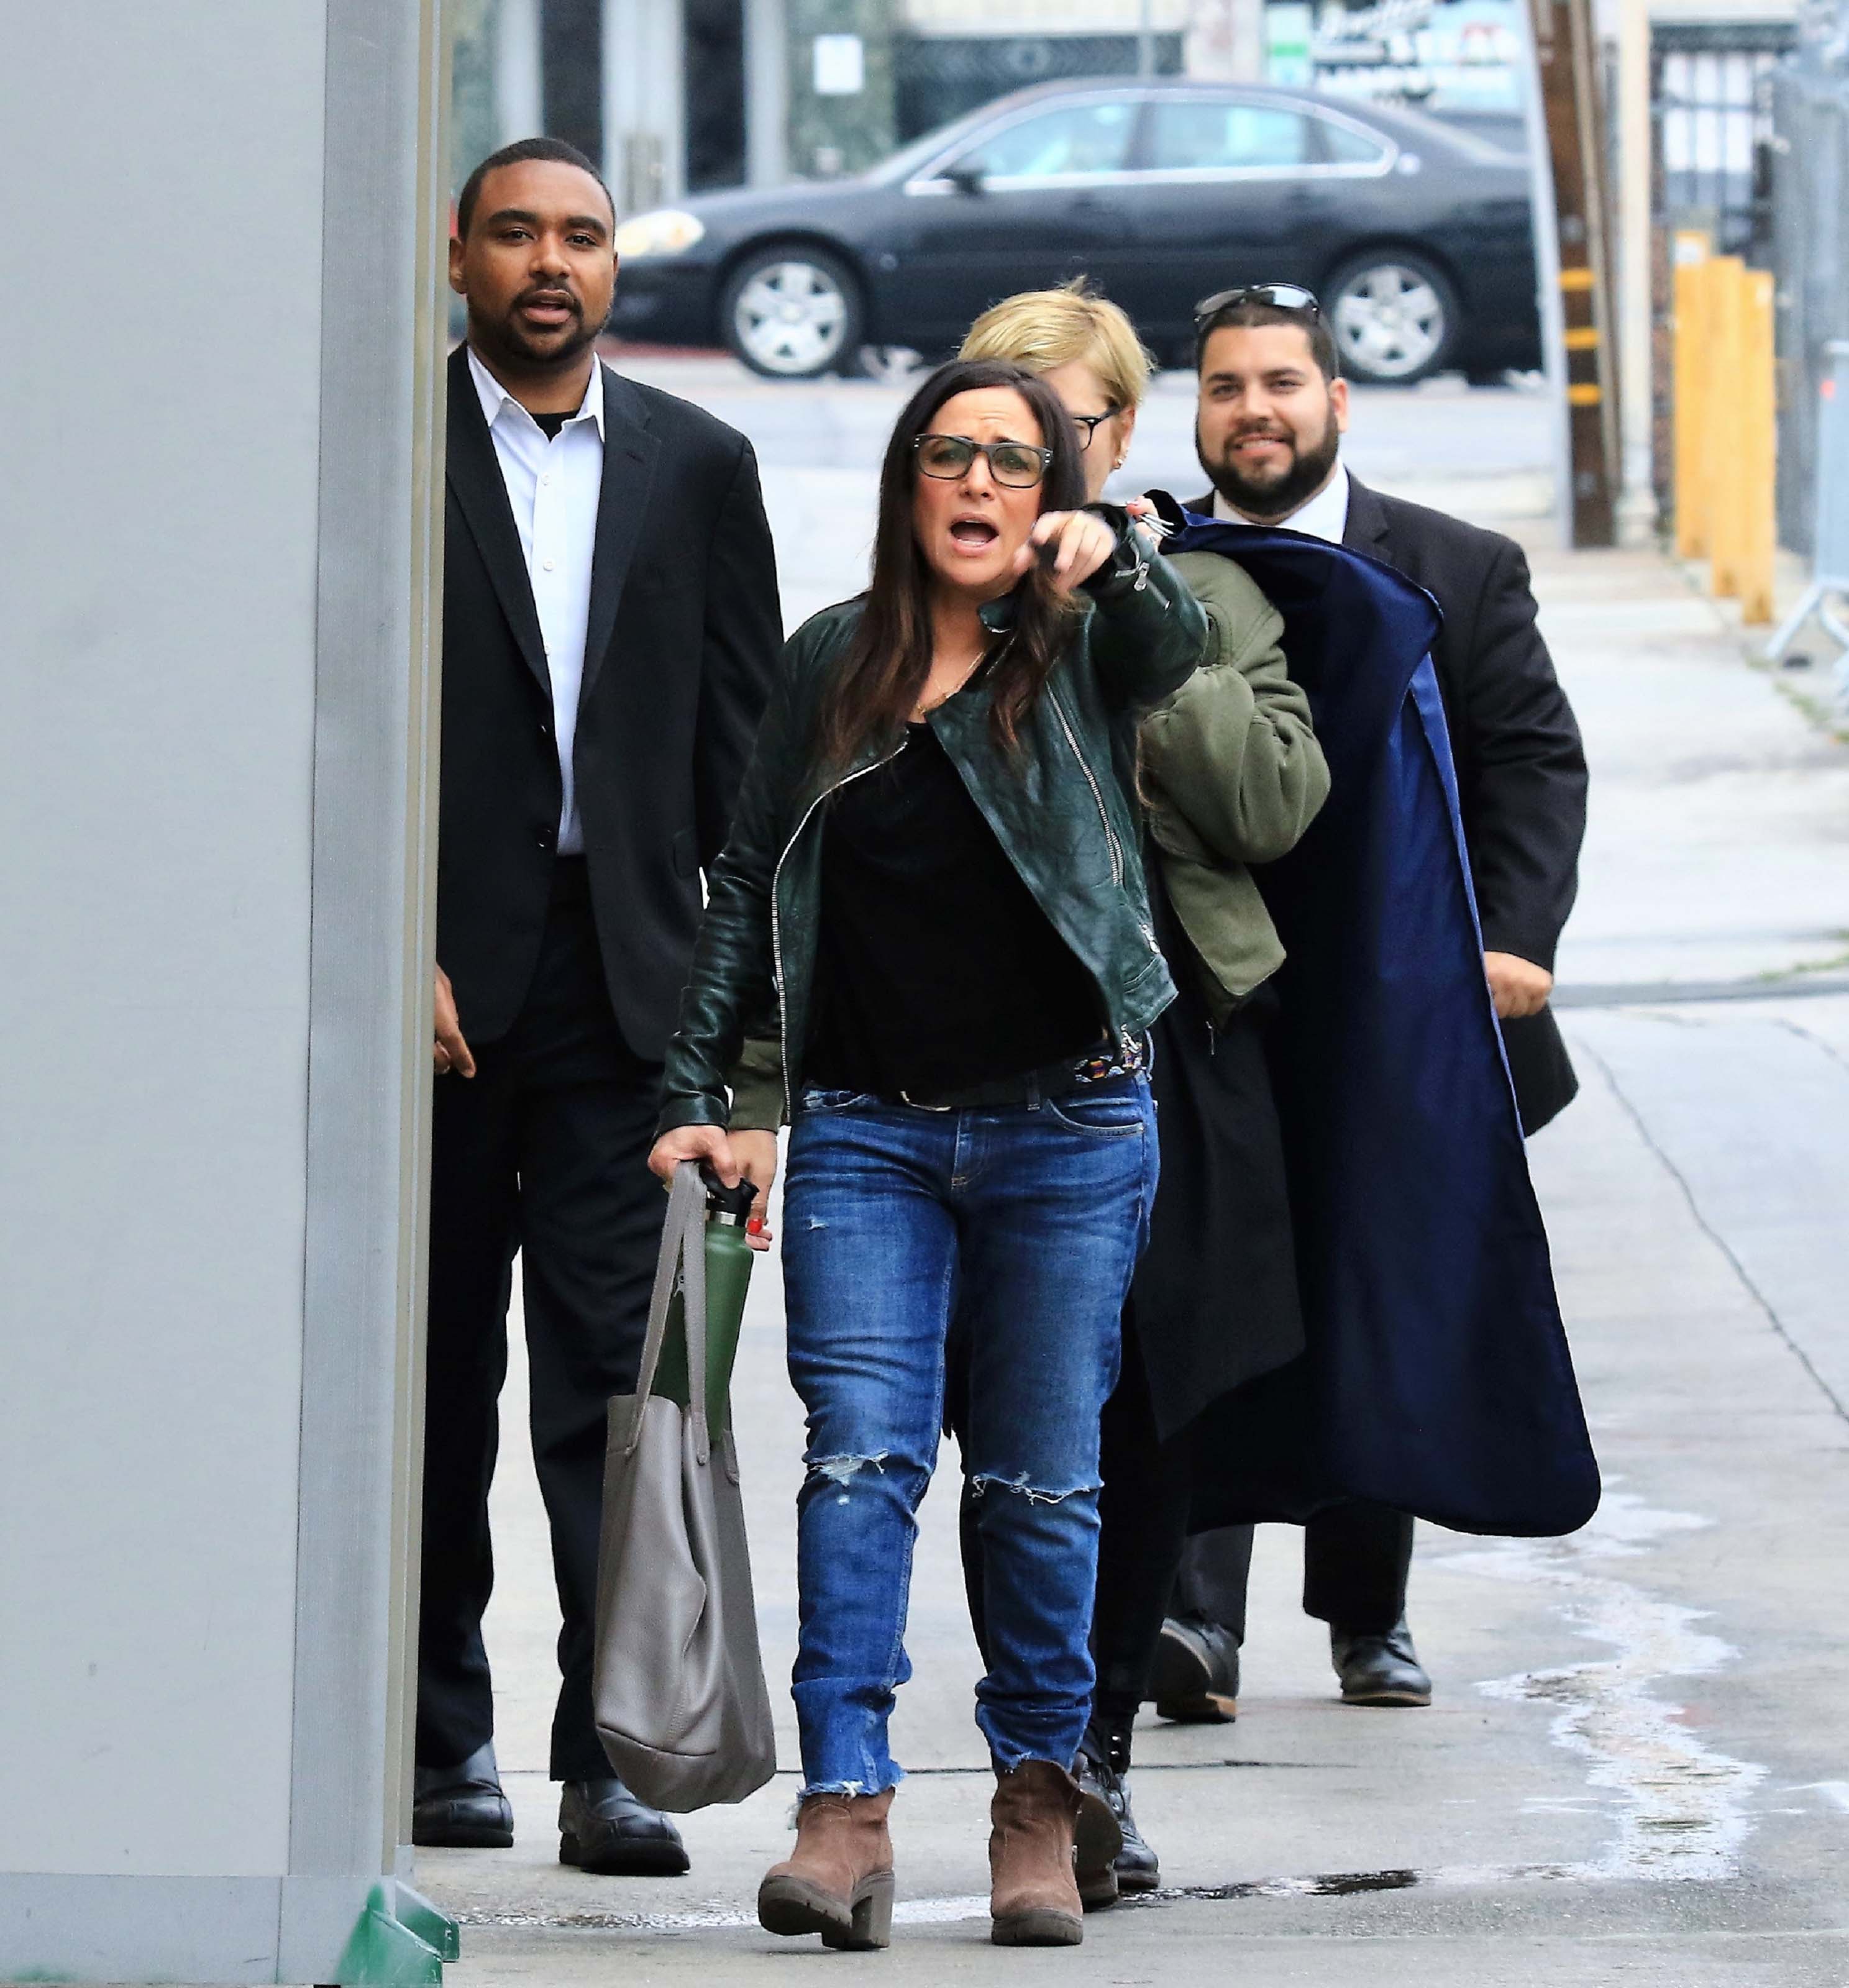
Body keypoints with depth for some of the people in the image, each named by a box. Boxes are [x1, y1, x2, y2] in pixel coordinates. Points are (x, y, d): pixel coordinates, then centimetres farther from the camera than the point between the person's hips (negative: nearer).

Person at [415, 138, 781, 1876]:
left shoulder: (697, 466, 10)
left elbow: (743, 736, 10)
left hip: (621, 970, 1)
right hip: (437, 971, -1)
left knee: (610, 1375, -5)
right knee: (435, 1374, 7)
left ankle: (609, 1759, -7)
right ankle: (442, 1739, 16)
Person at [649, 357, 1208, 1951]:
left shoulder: (1081, 652, 2)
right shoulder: (831, 664, 10)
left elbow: (1174, 646, -21)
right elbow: (751, 883, 12)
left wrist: (1117, 562, -43)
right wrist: (698, 1089, 4)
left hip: (1067, 1123, -1)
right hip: (867, 1128, 1)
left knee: (1045, 1480, 4)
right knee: (860, 1454, -10)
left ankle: (1039, 1806, 15)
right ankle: (846, 1814, -16)